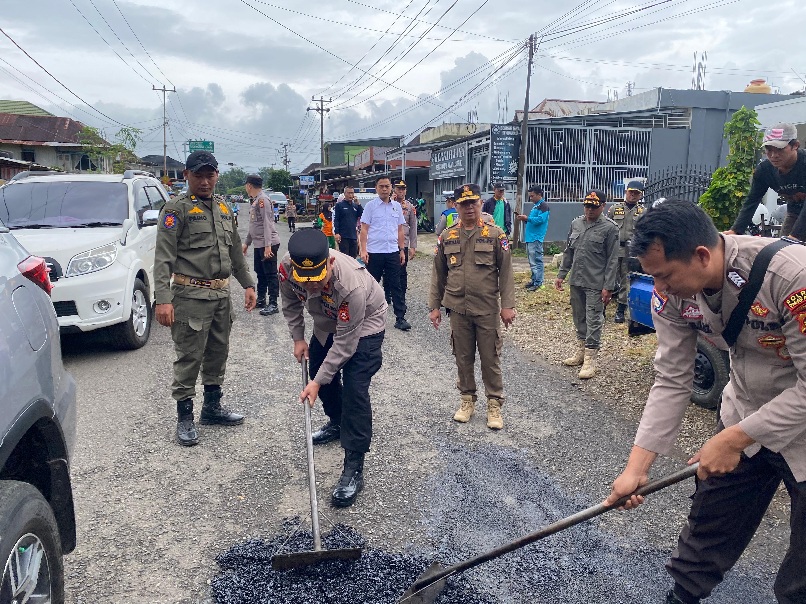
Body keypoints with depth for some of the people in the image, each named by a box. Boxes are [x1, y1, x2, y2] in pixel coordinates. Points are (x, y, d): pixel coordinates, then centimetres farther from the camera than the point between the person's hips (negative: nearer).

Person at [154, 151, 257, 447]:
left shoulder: (223, 209, 15)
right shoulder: (176, 208, -7)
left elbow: (235, 251, 22)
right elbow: (163, 257, -14)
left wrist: (248, 284, 17)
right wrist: (163, 299, -22)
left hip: (221, 294, 7)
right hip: (191, 296, -7)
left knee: (218, 353, 15)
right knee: (189, 358, -2)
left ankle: (212, 406, 30)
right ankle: (185, 418, 10)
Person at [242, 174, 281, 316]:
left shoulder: (263, 199, -13)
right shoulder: (254, 201, 16)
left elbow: (267, 223, -20)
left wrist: (268, 245, -24)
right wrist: (247, 243, 26)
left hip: (268, 244, -10)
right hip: (258, 244, 10)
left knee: (270, 274, -5)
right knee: (260, 273, 16)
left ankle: (273, 304, -2)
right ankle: (261, 300, 26)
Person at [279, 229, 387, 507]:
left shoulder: (352, 285, -44)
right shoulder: (287, 268, -29)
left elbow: (345, 343, -33)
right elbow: (290, 302, -3)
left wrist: (318, 382, -28)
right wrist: (298, 338, -3)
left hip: (364, 325, -6)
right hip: (327, 321, 7)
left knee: (354, 389, -16)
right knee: (321, 371, 19)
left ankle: (354, 469, -8)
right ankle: (337, 423, 48)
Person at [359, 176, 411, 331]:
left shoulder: (397, 206, 9)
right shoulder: (370, 206, -2)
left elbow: (400, 230, 14)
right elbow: (364, 229, -3)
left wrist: (402, 250, 10)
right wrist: (363, 250, -11)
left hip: (393, 252, 3)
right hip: (374, 252, -3)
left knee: (396, 286, 4)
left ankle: (400, 318, 6)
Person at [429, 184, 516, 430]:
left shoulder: (495, 234, -3)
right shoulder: (447, 237, 5)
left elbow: (505, 272, -5)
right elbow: (438, 274, 9)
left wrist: (507, 305, -10)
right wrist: (434, 306, 6)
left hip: (488, 309, -2)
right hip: (458, 309, 3)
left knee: (490, 359, 5)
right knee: (463, 358, 12)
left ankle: (494, 405, 18)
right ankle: (467, 401, 28)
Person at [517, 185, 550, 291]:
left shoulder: (543, 205, -9)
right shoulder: (535, 205, 20)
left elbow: (540, 219, -20)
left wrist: (527, 218, -15)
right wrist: (525, 220, 9)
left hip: (536, 238, -10)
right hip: (529, 237, 10)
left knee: (536, 261, -9)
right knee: (532, 261, 15)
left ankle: (538, 283, -7)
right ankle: (534, 280, 23)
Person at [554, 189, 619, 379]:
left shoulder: (609, 228, -7)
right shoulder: (576, 223, 9)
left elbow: (612, 260, -8)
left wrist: (608, 287, -12)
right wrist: (561, 275, 12)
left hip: (596, 285, -6)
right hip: (576, 281, 6)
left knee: (593, 321, -3)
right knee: (579, 318, 15)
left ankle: (590, 360, 3)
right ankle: (580, 352, 29)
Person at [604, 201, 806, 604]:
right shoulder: (672, 294, -16)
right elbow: (671, 382, -11)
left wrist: (734, 439, -25)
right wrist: (636, 467, -15)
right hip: (746, 413, 5)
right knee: (708, 526, 16)